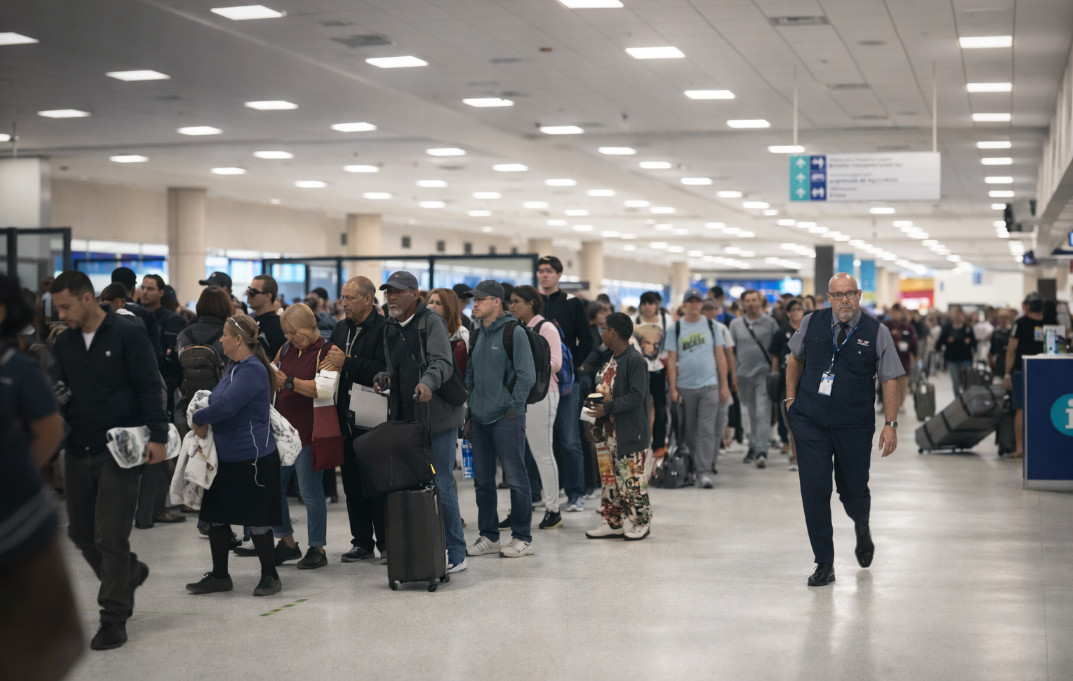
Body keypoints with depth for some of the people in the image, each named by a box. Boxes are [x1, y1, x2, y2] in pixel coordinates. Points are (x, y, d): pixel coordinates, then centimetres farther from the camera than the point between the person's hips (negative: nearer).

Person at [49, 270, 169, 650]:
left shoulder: (127, 335, -8)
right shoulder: (64, 344, 9)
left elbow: (150, 388, -10)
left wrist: (157, 436, -17)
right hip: (79, 452, 6)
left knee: (111, 537, -5)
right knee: (81, 533, 11)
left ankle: (114, 620, 5)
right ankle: (128, 574, 37)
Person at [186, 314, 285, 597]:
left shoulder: (253, 370, -18)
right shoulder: (233, 367, 11)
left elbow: (226, 405, -26)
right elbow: (217, 401, 22)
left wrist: (198, 419, -10)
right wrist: (205, 422, 1)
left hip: (252, 457, -10)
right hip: (225, 456, 10)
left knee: (257, 520, 1)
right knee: (215, 516, 12)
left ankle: (270, 576, 15)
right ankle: (219, 576, 23)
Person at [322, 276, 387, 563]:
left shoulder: (383, 329, -11)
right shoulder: (341, 329, 14)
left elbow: (382, 372, -22)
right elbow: (330, 363, 17)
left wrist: (346, 362, -22)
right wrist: (330, 364, -4)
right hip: (346, 418, 8)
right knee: (352, 483, 11)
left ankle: (386, 542, 8)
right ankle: (362, 542, 20)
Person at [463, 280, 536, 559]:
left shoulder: (514, 332, -8)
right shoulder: (478, 334, 14)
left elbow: (527, 375, -11)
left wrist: (513, 408, -12)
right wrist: (472, 408, 15)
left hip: (506, 418, -7)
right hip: (479, 419, 7)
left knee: (516, 479, -1)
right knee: (483, 481, 11)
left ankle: (522, 538, 6)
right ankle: (488, 536, 20)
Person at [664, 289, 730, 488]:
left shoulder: (711, 325, 6)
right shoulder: (676, 328, 4)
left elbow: (720, 356, 7)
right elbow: (671, 360, 2)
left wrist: (724, 385, 3)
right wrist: (673, 389, -4)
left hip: (709, 385, -1)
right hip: (685, 387, 1)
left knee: (706, 430, -8)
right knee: (688, 430, 9)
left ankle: (704, 471, -11)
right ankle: (689, 468, 23)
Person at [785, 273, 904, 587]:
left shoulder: (877, 333, -4)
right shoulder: (811, 323, 0)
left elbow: (889, 379, 0)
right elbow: (795, 359, 17)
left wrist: (891, 424, -4)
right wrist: (791, 399, 14)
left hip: (855, 427, -1)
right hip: (809, 422, 1)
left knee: (853, 491, 10)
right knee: (814, 491, -5)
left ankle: (862, 531, 47)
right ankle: (824, 564, 5)